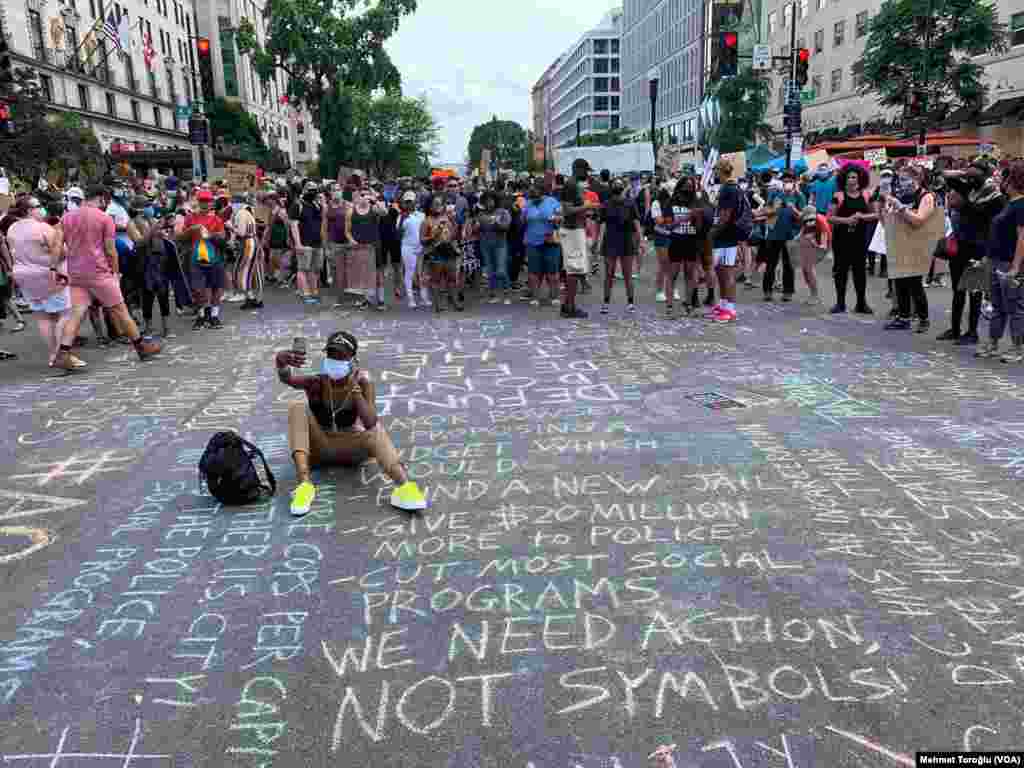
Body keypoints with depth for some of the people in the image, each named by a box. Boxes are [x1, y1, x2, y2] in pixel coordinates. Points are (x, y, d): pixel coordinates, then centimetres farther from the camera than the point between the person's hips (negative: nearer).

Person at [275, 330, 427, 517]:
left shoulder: (362, 380, -12)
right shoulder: (317, 380, -13)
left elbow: (370, 423, -26)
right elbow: (288, 379, -35)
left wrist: (354, 387, -32)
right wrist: (281, 362, -57)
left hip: (350, 446, 0)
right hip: (319, 446, 0)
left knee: (376, 432, -30)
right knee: (297, 408, -25)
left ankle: (403, 484, -55)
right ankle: (304, 484, -41)